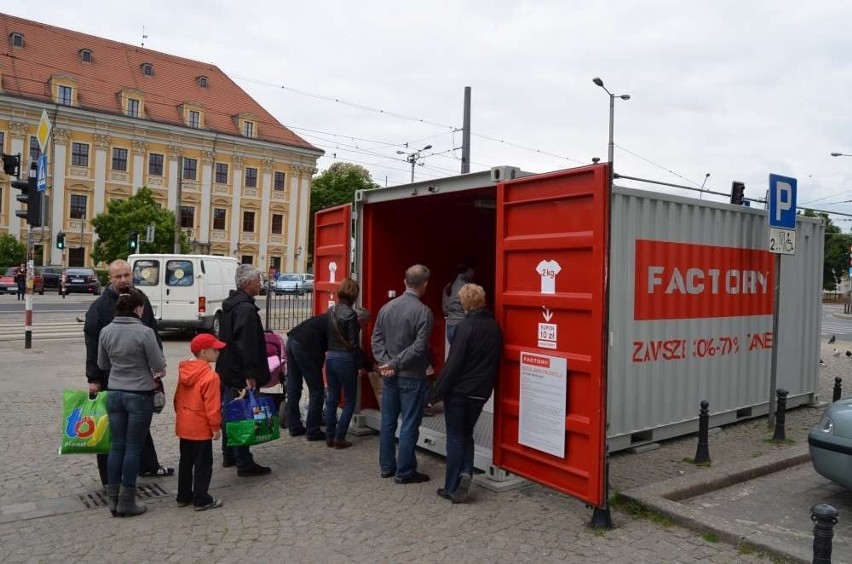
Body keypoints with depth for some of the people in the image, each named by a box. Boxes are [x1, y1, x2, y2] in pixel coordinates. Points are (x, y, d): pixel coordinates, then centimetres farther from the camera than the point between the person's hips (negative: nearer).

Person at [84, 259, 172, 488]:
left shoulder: (141, 299, 6)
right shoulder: (100, 306, -11)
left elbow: (153, 333, 13)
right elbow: (92, 345, -12)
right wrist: (93, 378, -15)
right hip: (112, 376, -6)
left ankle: (148, 465, 34)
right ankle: (110, 478, 17)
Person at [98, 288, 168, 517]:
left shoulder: (106, 331, 0)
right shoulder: (145, 332, -17)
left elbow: (102, 364, 12)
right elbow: (159, 366, -12)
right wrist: (154, 371, 10)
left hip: (114, 393, 5)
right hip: (140, 395, -5)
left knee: (116, 445, 13)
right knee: (133, 447, 4)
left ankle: (112, 499, 20)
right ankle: (126, 502, 12)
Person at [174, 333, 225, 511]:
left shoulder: (183, 371, 3)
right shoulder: (210, 376, -21)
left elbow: (177, 398, 12)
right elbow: (212, 406, -20)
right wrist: (216, 427, -10)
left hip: (183, 426, 8)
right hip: (201, 429, -8)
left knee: (185, 462, 18)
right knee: (203, 464, 3)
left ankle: (183, 496, 27)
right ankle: (201, 500, 8)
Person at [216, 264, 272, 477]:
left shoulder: (230, 305, 14)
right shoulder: (246, 309, -20)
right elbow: (247, 345, -26)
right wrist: (250, 374, -25)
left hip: (226, 370, 11)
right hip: (240, 375, -11)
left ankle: (229, 456, 29)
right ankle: (244, 463, 0)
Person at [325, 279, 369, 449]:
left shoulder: (330, 311, 6)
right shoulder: (350, 314, -16)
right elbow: (354, 344, -15)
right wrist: (361, 365, -7)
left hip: (330, 357, 7)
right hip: (345, 360, -7)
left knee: (332, 398, 15)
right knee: (349, 401, 7)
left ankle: (329, 437, 21)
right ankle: (339, 438, 7)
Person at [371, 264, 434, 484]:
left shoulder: (387, 307, 2)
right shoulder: (424, 312, -15)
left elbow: (376, 338, 1)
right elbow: (418, 347, -21)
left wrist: (385, 363, -5)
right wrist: (394, 364, -16)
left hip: (389, 376, 6)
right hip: (412, 377, -6)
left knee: (387, 422, 15)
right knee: (409, 425, 4)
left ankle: (386, 466, 26)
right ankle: (404, 472, 12)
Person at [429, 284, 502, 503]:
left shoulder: (467, 326, -16)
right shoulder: (494, 327, 3)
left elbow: (453, 363, -17)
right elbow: (496, 362, 11)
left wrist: (437, 393, -12)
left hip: (458, 391, -5)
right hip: (480, 392, 5)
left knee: (455, 438, 6)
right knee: (467, 434, 21)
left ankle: (452, 488, 11)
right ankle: (466, 472, 1)